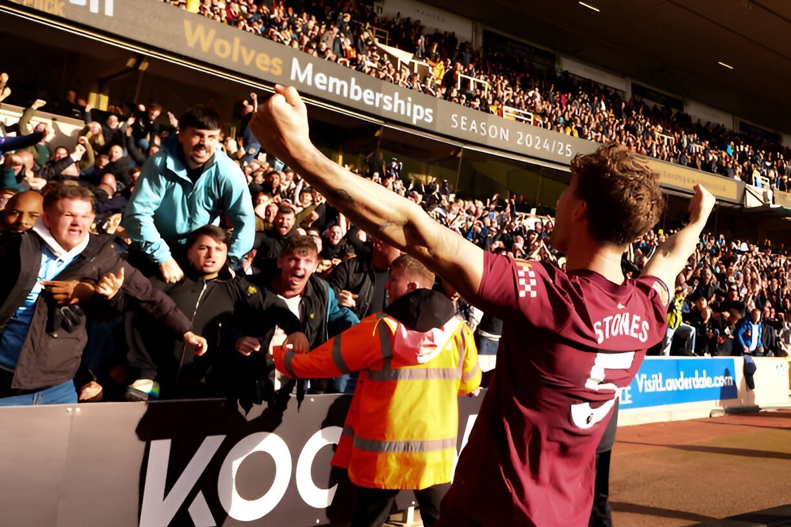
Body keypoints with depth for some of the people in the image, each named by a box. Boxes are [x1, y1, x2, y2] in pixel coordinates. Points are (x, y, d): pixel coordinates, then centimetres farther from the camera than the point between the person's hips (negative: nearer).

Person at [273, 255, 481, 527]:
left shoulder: (380, 329, -13)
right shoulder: (458, 329, -5)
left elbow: (318, 361, -5)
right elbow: (469, 383, 12)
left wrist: (276, 354, 11)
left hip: (385, 453, -2)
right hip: (436, 452, 3)